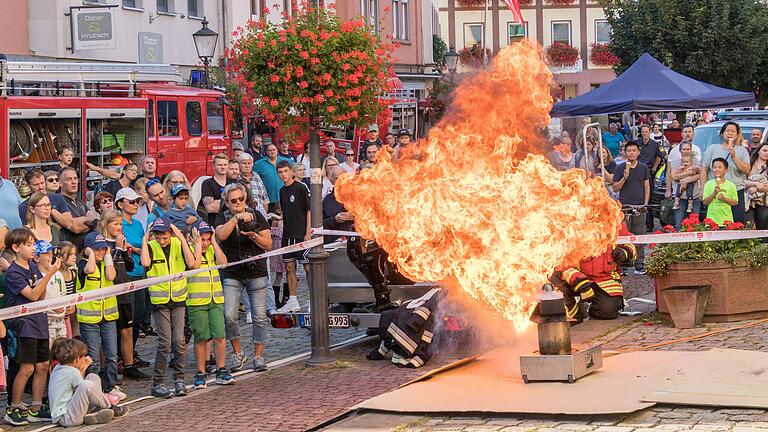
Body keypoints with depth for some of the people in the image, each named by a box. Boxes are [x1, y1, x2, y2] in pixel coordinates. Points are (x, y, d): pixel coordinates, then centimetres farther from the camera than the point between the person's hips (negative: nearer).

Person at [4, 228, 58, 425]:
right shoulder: (13, 272, -12)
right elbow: (32, 295, -18)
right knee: (27, 368, -9)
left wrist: (44, 284, -10)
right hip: (24, 323, -7)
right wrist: (50, 273, -23)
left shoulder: (33, 266, 11)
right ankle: (13, 409, 2)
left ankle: (36, 409, 15)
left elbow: (41, 297, 11)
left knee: (42, 367, 7)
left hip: (39, 322, 8)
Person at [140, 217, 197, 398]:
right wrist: (145, 239, -20)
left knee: (179, 341, -3)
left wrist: (182, 239, -19)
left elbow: (191, 264, -18)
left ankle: (179, 379, 14)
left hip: (178, 299, 2)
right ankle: (157, 383, 4)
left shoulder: (179, 244, -2)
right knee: (165, 343, -6)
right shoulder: (150, 247, -6)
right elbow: (145, 263, -28)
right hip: (159, 301, -2)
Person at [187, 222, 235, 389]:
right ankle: (200, 373, 10)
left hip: (216, 300, 4)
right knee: (201, 338, 1)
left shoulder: (212, 250, 12)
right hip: (197, 302, -4)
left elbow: (223, 261, -6)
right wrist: (197, 243, -15)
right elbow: (195, 264, -23)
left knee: (219, 336, -3)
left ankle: (221, 371, 5)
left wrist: (213, 242, -5)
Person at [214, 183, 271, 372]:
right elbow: (221, 235, -20)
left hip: (257, 273, 1)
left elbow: (268, 244, 4)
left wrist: (254, 236, -14)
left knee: (260, 317, -2)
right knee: (229, 316, -12)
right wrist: (237, 217, -26)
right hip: (232, 275, -1)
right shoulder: (223, 218, 4)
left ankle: (258, 356, 9)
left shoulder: (256, 216, 7)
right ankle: (238, 353, 7)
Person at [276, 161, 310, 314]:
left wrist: (308, 233, -14)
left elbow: (309, 210, -9)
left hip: (301, 233, -7)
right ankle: (292, 302, 14)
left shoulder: (300, 188, -7)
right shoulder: (282, 191, 14)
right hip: (288, 235, 7)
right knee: (289, 267, 8)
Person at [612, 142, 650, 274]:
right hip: (624, 207, -1)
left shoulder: (643, 168, 9)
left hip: (639, 207, 1)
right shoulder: (620, 168, 3)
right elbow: (615, 188, 2)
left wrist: (645, 204, 2)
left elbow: (647, 187, 11)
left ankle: (639, 265, 7)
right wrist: (624, 178, -13)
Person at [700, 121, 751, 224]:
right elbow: (704, 169, 8)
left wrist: (734, 157, -11)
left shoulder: (742, 151, 10)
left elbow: (747, 170, -3)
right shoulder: (712, 149, 10)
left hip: (737, 191, 0)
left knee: (739, 223, -6)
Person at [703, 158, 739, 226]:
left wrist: (725, 199, -13)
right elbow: (705, 202, -1)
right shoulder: (708, 184, 4)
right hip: (712, 219, 0)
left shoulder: (731, 185, 2)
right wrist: (714, 193, -15)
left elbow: (735, 202, 4)